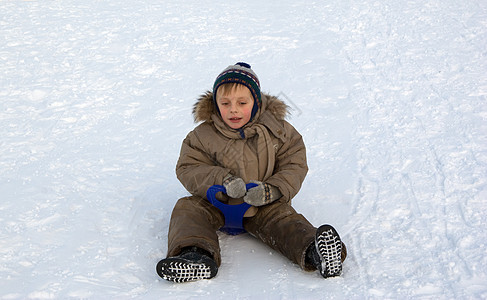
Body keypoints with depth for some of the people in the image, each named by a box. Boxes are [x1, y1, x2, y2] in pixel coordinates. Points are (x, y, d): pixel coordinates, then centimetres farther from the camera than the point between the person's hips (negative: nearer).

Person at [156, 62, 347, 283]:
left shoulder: (277, 130, -3)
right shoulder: (203, 135, -3)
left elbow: (295, 166, -2)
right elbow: (188, 169, -6)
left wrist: (271, 190, -21)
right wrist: (222, 180, -24)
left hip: (262, 206, -1)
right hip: (216, 203, 2)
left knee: (282, 219, -29)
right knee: (186, 208, -22)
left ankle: (313, 251, -52)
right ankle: (197, 255, -45)